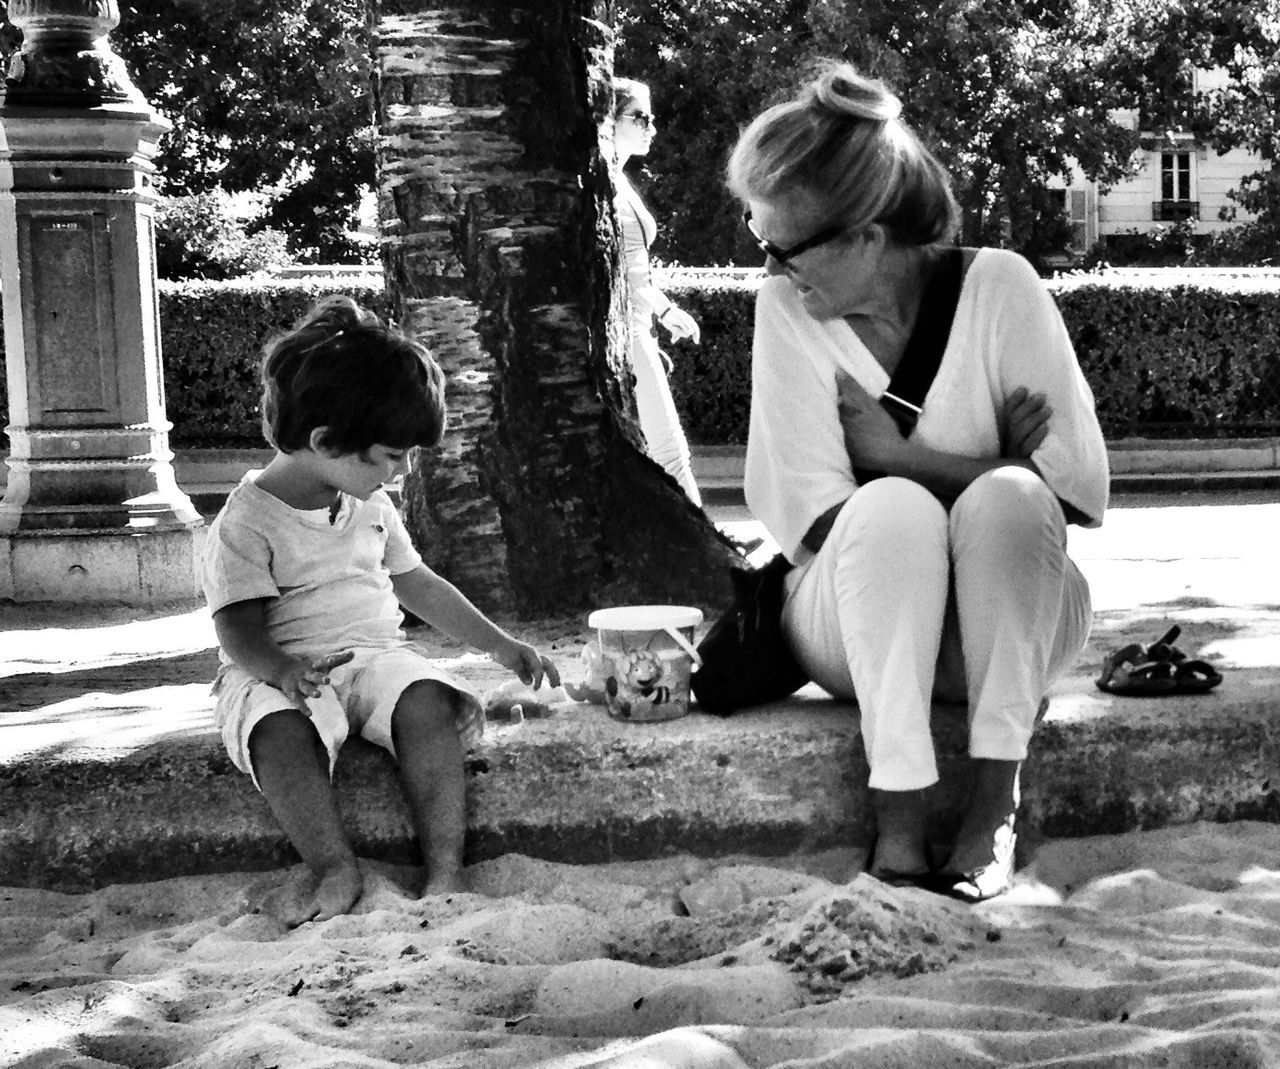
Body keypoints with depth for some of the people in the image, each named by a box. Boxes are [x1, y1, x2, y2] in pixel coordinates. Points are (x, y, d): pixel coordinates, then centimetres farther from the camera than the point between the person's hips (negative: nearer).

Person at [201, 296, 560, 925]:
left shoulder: (371, 508, 15)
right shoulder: (246, 522, -7)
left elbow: (420, 587, 25)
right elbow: (239, 630, -14)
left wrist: (500, 646, 24)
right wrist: (281, 670, -36)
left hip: (375, 654, 5)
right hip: (282, 671, -4)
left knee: (427, 702, -29)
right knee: (282, 732, -39)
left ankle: (445, 868, -29)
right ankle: (336, 872, -31)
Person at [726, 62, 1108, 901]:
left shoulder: (998, 288, -10)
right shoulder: (786, 308, -8)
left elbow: (1079, 491, -12)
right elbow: (813, 518, -12)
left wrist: (900, 456, -14)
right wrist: (982, 469, -16)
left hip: (1006, 620, 0)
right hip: (857, 625, 0)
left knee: (1007, 501, -32)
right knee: (893, 511, -32)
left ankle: (994, 799, -25)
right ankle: (899, 819, -31)